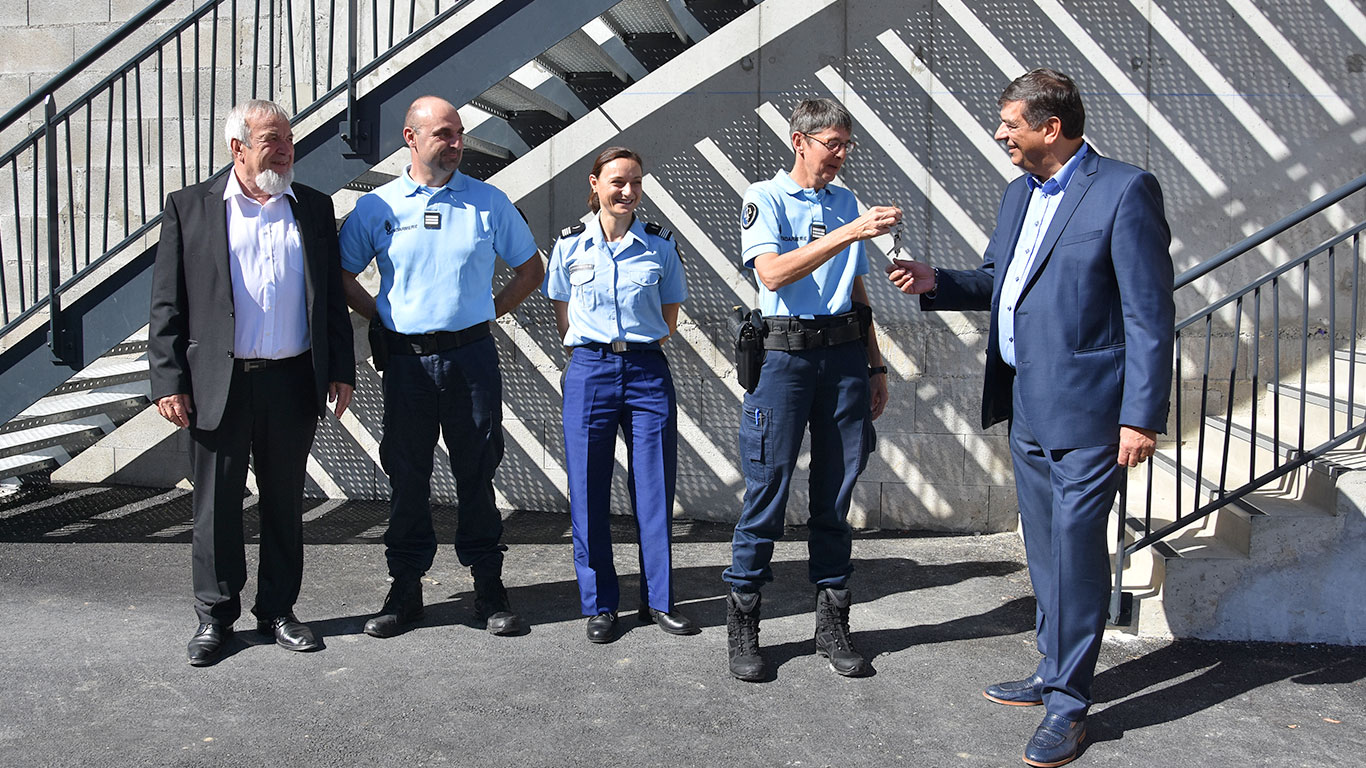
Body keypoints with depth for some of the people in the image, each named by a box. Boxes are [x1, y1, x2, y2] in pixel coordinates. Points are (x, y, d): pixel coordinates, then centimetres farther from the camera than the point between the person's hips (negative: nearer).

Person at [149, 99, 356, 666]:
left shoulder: (313, 208, 10)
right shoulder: (190, 208, 2)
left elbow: (332, 296, 12)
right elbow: (167, 304, 0)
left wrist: (341, 370, 6)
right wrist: (168, 381, -7)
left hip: (293, 383, 2)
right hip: (218, 383, -2)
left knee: (285, 501, 11)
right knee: (216, 503, 6)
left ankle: (278, 609, 24)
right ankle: (214, 616, 20)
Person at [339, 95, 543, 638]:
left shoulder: (489, 202, 4)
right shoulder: (376, 206, 4)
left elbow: (531, 269, 13)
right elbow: (341, 276, 14)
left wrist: (490, 312, 5)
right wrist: (383, 317, 4)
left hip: (471, 355, 0)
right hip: (406, 359, 1)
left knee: (477, 474, 3)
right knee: (407, 476, 6)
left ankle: (489, 588, 13)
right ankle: (405, 589, 18)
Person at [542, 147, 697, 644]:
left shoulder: (660, 245, 4)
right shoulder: (570, 245, 4)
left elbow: (669, 318, 12)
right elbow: (563, 318, 14)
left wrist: (637, 347, 8)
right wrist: (595, 352, 8)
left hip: (648, 370, 0)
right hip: (589, 372, 0)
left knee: (655, 489, 2)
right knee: (589, 493, 2)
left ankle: (658, 600, 16)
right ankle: (599, 604, 15)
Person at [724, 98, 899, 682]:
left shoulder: (846, 202, 17)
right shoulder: (764, 199, 0)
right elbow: (774, 273, -18)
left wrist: (876, 366, 19)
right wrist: (848, 233, -23)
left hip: (845, 355, 5)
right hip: (784, 353, -5)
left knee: (836, 495, 8)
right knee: (768, 491, -3)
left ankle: (832, 624, 17)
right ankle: (742, 626, 10)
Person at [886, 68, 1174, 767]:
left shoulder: (1124, 191, -12)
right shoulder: (1020, 193, 12)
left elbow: (1150, 314, -14)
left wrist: (1142, 416, -17)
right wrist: (935, 283, 4)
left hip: (1086, 411, -8)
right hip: (1026, 406, 8)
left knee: (1075, 551, -2)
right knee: (1045, 550, 17)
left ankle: (1067, 706, 10)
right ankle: (1054, 673, 32)